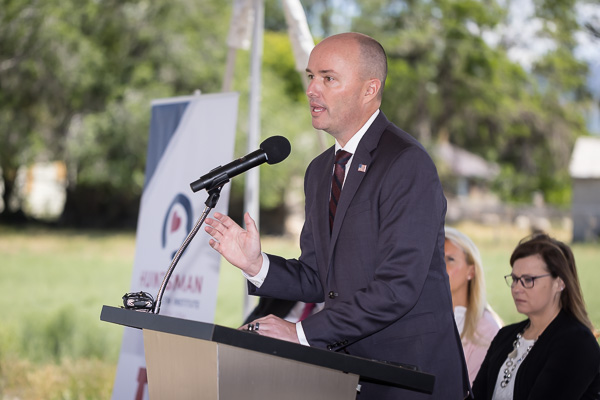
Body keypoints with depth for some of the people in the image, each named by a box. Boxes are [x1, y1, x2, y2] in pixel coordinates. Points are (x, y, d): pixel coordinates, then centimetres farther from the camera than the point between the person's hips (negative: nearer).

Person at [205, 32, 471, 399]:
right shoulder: (320, 171, 13)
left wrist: (304, 332, -20)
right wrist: (257, 265, -3)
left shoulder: (407, 164, -14)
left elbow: (398, 286, -21)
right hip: (348, 369, 7)